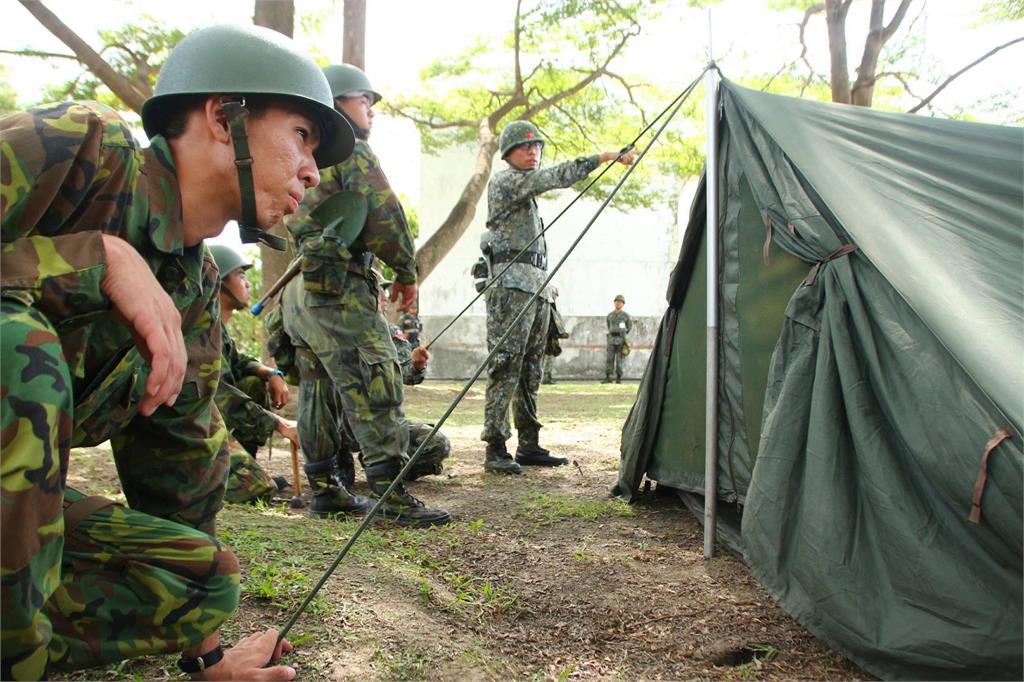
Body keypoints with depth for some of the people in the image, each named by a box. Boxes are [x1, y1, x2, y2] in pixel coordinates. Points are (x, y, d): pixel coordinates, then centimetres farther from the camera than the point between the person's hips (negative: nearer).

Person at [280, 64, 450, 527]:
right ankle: (392, 494, -15)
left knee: (319, 390, 12)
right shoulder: (350, 148, -3)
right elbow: (384, 213, -12)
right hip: (337, 286, -10)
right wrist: (406, 271, -3)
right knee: (374, 388, -12)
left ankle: (324, 491, 18)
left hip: (300, 289, 10)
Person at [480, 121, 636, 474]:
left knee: (530, 369, 8)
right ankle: (495, 449, -12)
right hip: (511, 283, -10)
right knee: (505, 368, -13)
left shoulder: (528, 191, 27)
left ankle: (529, 445, 13)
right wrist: (604, 156, -20)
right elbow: (555, 177, -17)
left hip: (536, 285, 10)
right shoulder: (504, 181, -2)